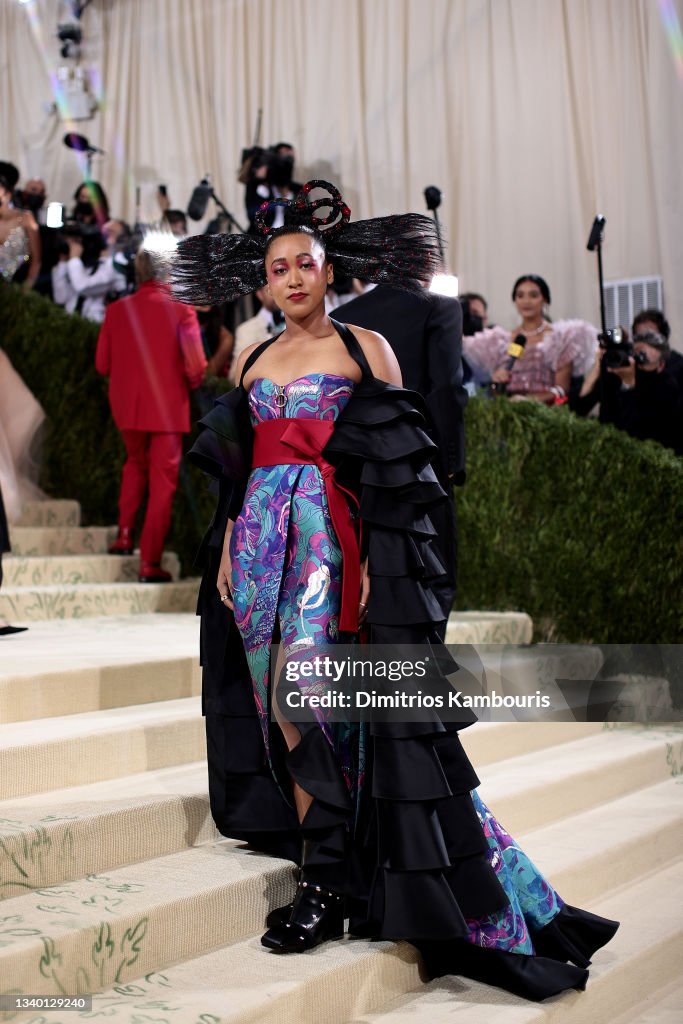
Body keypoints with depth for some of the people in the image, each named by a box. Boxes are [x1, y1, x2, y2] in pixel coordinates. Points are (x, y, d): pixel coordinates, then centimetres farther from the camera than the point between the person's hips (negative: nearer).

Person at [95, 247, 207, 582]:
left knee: (135, 463, 28)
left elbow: (102, 365, 2)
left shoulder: (116, 310, -3)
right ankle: (150, 562, 4)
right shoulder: (181, 311, -12)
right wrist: (192, 383, 5)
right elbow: (195, 368, -17)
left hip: (127, 405, 3)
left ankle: (125, 534, 20)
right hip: (168, 407, -3)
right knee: (162, 482, 5)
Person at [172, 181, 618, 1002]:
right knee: (279, 695, 3)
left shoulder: (364, 346, 3)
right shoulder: (252, 361, 17)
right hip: (262, 540, 5)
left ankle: (326, 878, -7)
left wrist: (383, 556, -11)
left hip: (334, 535, -5)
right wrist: (227, 549, 10)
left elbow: (398, 463, -2)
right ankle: (324, 862, 12)